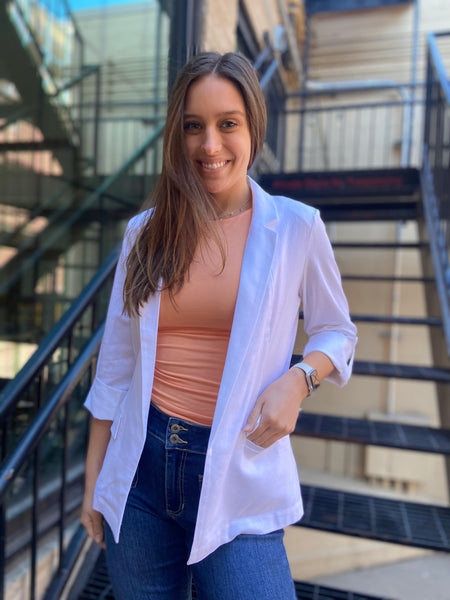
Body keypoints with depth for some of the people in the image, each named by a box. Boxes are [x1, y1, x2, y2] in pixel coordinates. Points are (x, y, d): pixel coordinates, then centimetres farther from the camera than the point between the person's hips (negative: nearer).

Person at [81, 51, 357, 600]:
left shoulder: (297, 227, -5)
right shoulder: (145, 232, 1)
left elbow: (336, 332, 6)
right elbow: (115, 364, 6)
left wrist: (298, 379, -15)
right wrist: (93, 479, 10)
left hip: (236, 476, -2)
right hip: (140, 466, 3)